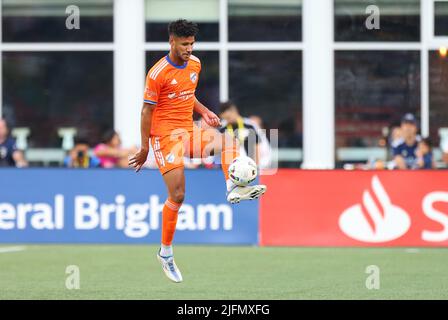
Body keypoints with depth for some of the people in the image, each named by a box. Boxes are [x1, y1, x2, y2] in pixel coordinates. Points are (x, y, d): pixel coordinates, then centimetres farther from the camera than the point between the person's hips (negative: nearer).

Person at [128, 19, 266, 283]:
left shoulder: (195, 64, 7)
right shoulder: (158, 73, -14)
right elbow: (147, 111, -10)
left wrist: (204, 111, 5)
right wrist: (144, 148, -9)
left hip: (188, 132, 7)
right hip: (166, 135, -7)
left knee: (228, 141, -20)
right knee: (177, 195, -10)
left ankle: (234, 188, -35)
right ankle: (166, 252, 3)